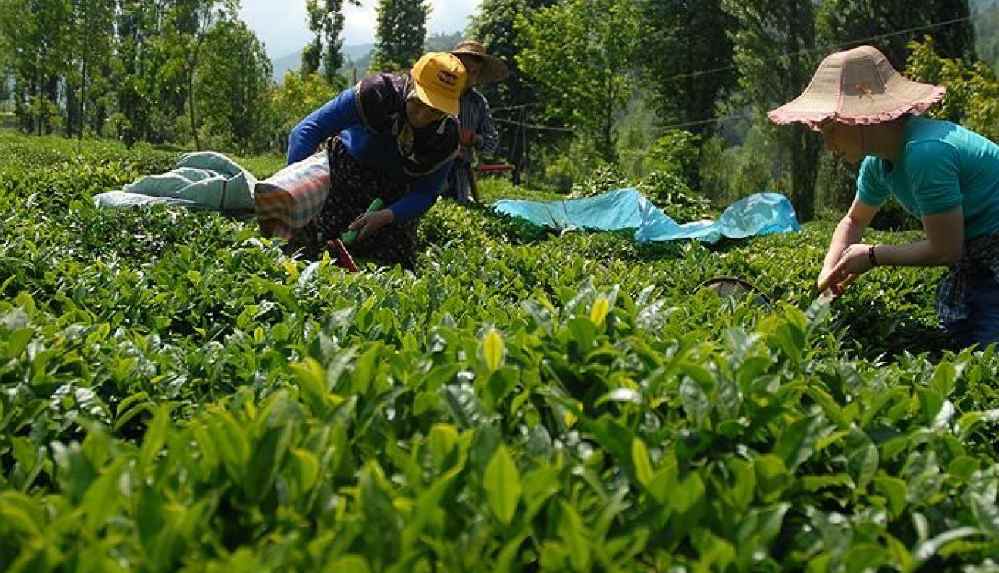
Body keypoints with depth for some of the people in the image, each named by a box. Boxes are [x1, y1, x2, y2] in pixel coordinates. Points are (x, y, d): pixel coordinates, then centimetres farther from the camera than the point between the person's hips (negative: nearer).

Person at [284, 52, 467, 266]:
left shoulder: (446, 137, -22)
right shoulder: (375, 94, -32)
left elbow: (425, 193, -13)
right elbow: (307, 130, -32)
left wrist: (385, 216, -31)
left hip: (394, 193, 3)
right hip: (345, 170, -2)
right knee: (304, 247, -9)